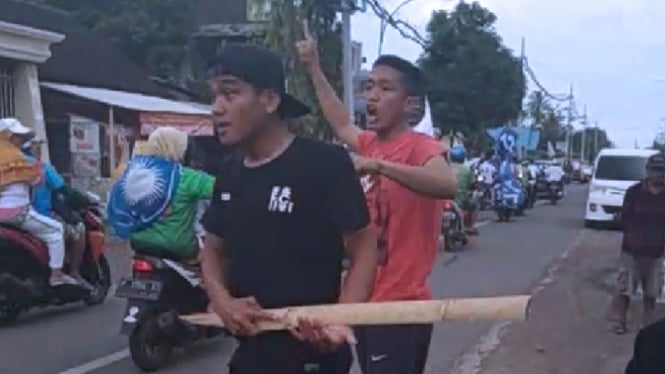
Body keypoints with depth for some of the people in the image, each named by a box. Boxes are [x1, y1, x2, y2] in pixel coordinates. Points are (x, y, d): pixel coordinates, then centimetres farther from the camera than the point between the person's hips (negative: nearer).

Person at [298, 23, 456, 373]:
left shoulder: (420, 146, -13)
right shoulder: (371, 144, 9)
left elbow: (448, 185, -35)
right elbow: (341, 124, 30)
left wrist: (379, 166, -41)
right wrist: (314, 68, 32)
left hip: (401, 308, -8)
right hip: (367, 302, 8)